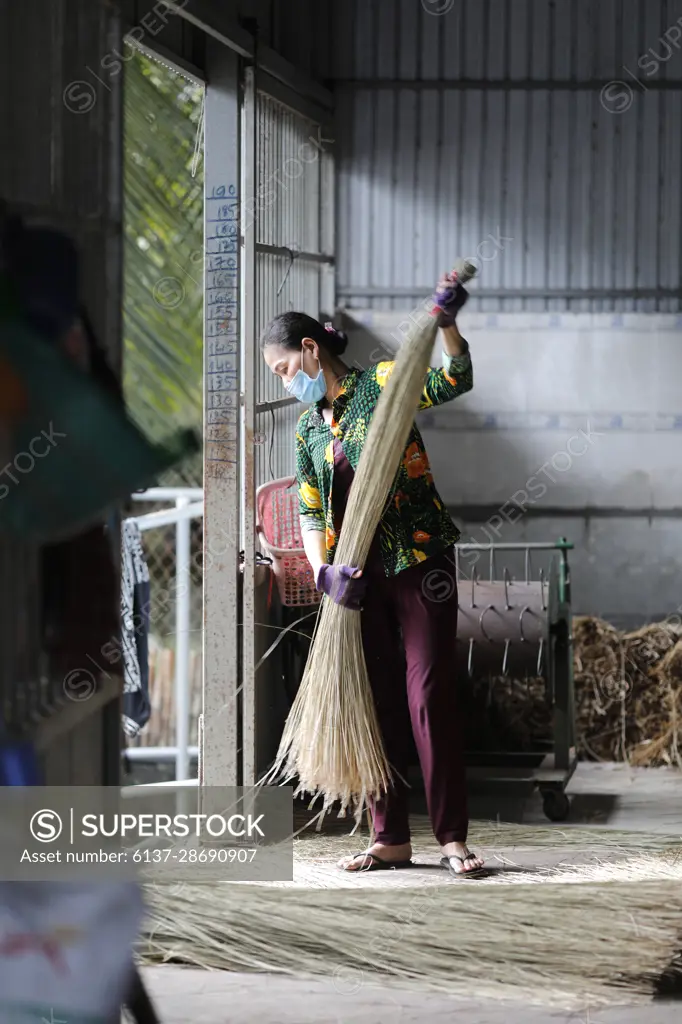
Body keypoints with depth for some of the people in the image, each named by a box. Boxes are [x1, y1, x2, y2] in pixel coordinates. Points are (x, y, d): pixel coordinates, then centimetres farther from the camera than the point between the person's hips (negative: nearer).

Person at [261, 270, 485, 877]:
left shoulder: (382, 384, -2)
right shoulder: (308, 429, 14)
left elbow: (454, 380, -16)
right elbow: (311, 513, 12)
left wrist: (446, 321, -32)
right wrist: (324, 571, -5)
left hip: (420, 561, -6)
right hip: (362, 576, 6)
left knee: (429, 695, -8)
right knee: (378, 702, 6)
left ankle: (453, 838, -5)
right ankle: (392, 838, 12)